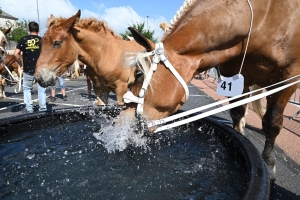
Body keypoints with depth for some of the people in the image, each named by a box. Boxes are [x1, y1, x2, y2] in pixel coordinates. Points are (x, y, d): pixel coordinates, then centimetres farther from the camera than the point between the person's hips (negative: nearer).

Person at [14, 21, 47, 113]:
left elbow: (16, 54, -8)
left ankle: (29, 108, 14)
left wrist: (21, 64, 4)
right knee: (41, 89, 10)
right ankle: (43, 108, 11)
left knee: (27, 89, 18)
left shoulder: (23, 39, 0)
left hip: (28, 69, 1)